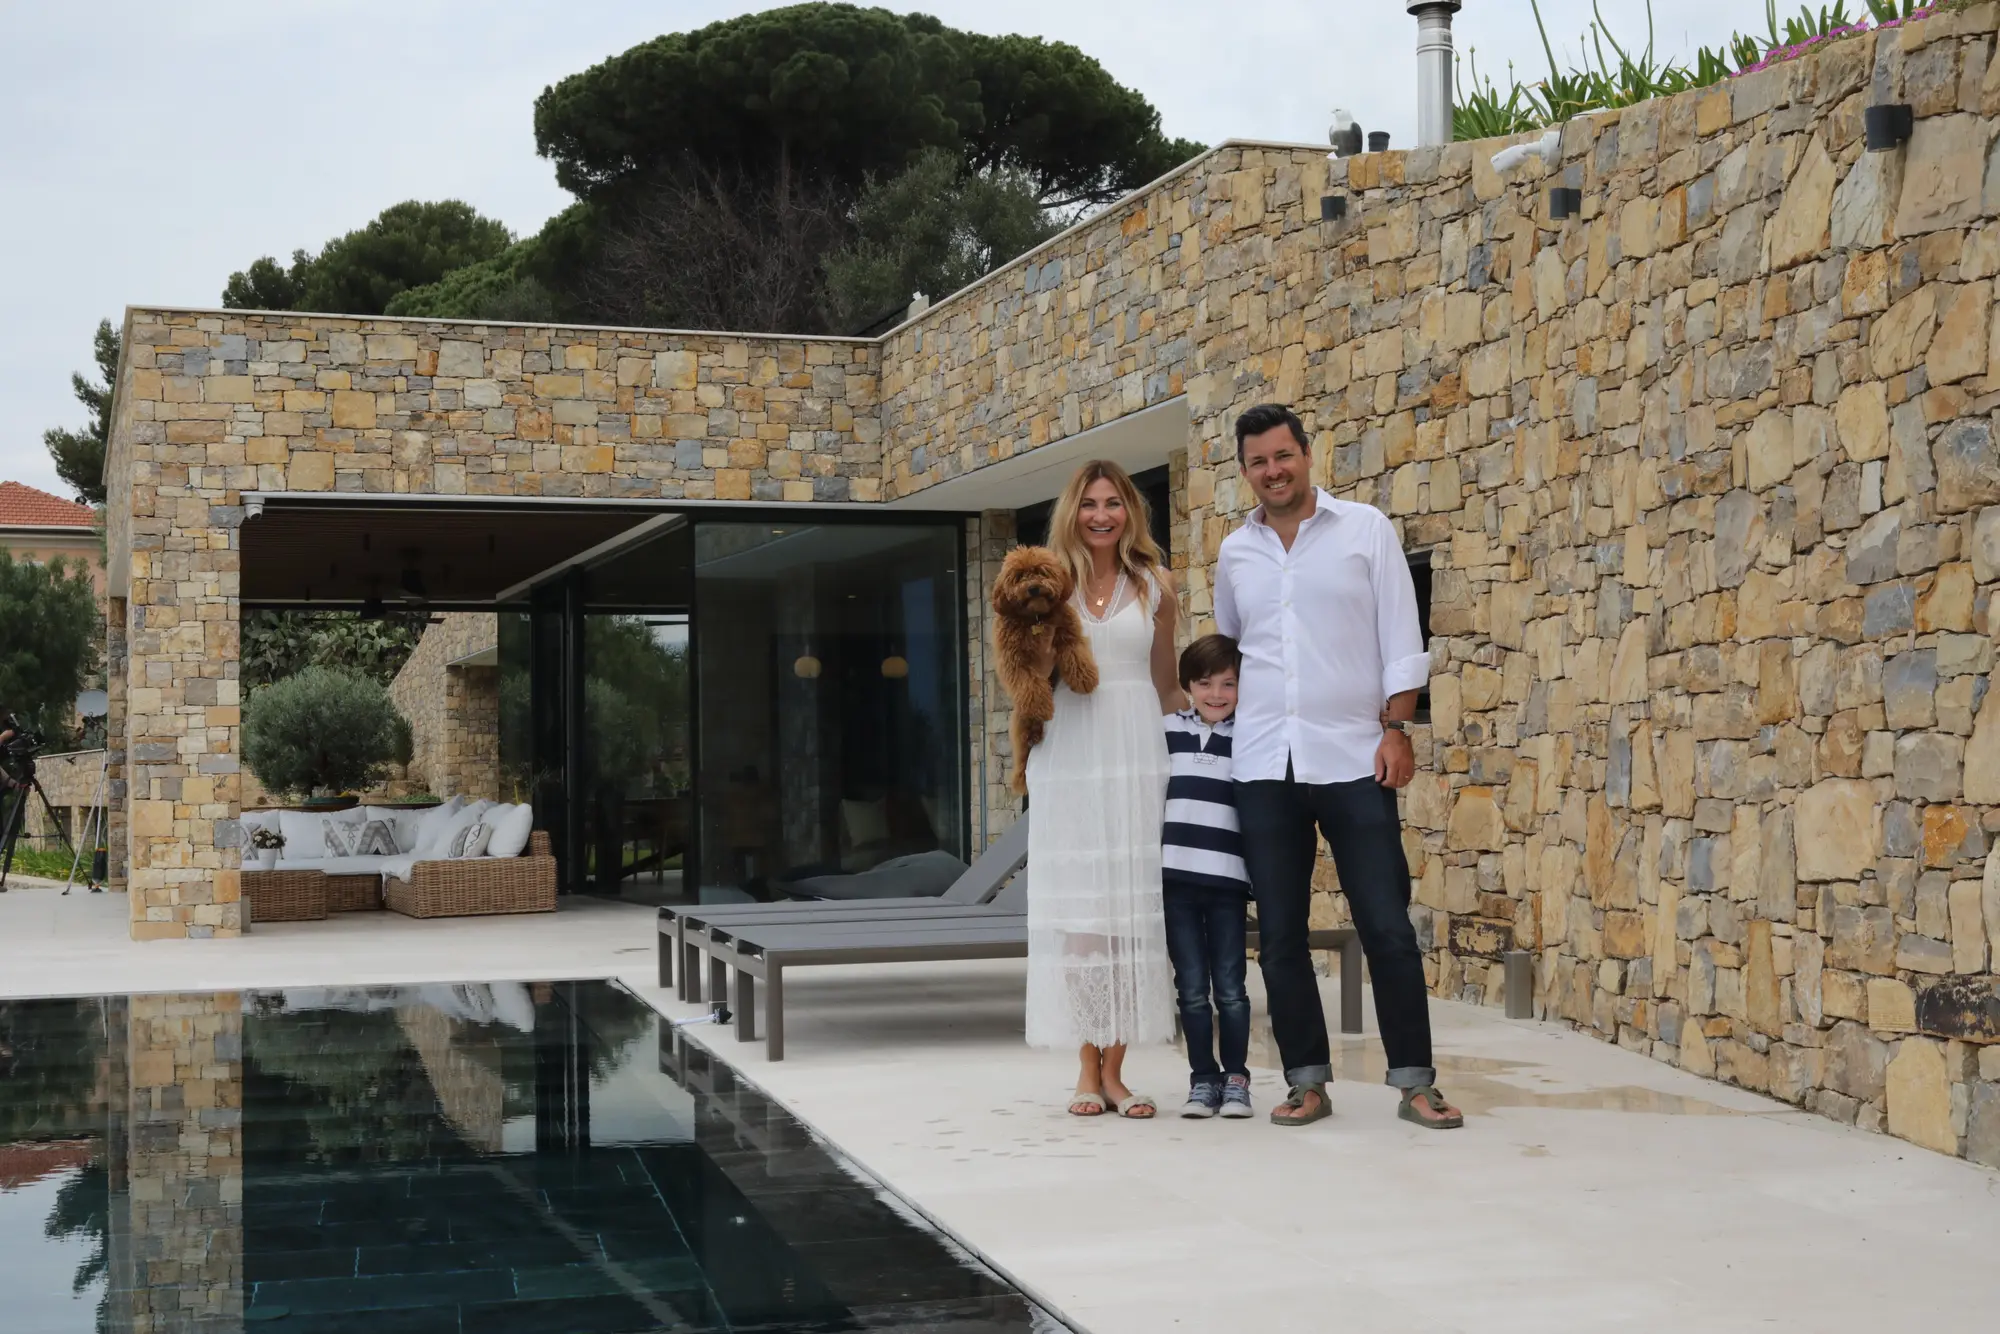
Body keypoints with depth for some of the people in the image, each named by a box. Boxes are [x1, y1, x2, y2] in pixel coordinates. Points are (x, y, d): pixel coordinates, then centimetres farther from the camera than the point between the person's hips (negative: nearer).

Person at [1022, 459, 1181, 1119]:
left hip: (1134, 756, 1)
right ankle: (1088, 1068, 5)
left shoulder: (1154, 585, 7)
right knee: (1076, 908, 0)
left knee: (1129, 907, -1)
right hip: (1069, 758, 0)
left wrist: (1183, 752, 16)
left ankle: (1114, 1068, 4)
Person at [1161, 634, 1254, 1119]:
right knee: (1192, 989, 4)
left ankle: (1236, 1078, 12)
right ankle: (1203, 1078, 13)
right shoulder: (1166, 731, 7)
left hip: (1227, 881, -1)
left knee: (1230, 988, 2)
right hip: (1175, 878, 1)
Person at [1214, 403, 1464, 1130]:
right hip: (1264, 766, 3)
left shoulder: (1365, 529, 2)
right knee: (1279, 934, 4)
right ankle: (1307, 1081, 14)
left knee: (1387, 927, -4)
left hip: (1353, 758, -3)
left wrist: (1395, 728, -9)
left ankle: (1415, 1082, 4)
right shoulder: (1235, 552, 10)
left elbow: (1400, 639, -1)